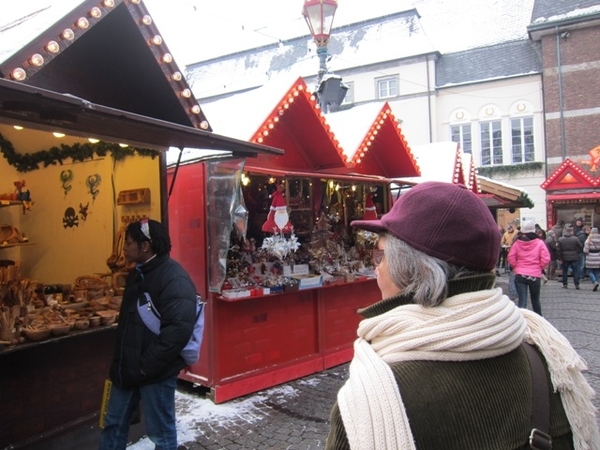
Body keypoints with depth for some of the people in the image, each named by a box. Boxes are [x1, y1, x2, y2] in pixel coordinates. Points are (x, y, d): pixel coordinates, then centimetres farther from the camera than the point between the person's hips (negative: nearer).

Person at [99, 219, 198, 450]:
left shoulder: (174, 278, -21)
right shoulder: (137, 274, 10)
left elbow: (178, 328, -29)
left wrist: (146, 365, -23)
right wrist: (121, 360, 15)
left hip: (155, 371, -9)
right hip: (128, 367, 9)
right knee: (114, 422, 22)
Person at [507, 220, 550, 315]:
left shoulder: (517, 243, -2)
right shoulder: (540, 243, -4)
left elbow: (511, 258, -6)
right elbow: (546, 259, -9)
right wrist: (539, 268, 9)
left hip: (520, 275, 0)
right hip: (535, 275, 1)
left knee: (522, 301, -3)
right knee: (535, 299, 21)